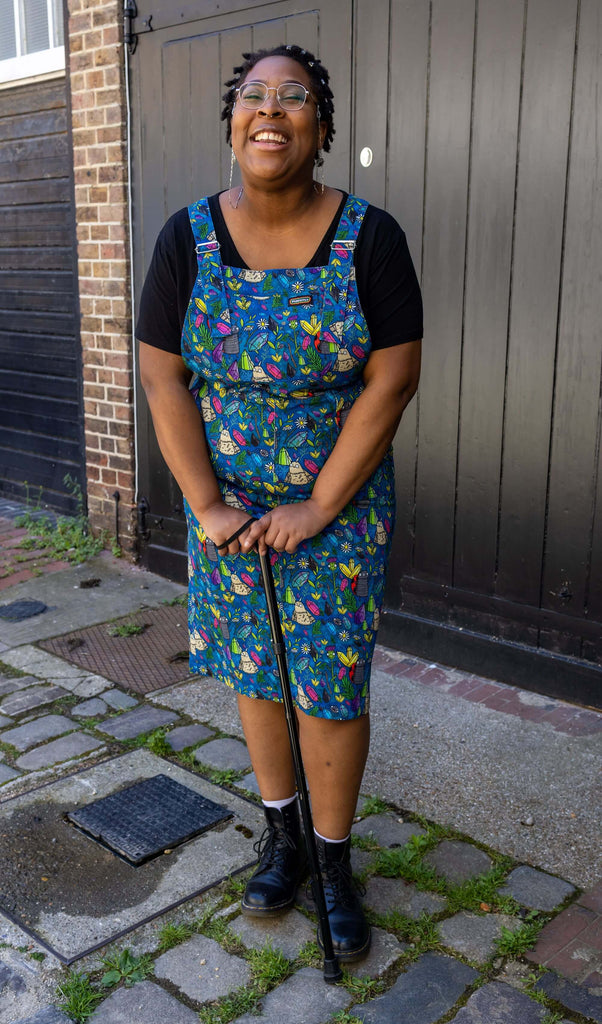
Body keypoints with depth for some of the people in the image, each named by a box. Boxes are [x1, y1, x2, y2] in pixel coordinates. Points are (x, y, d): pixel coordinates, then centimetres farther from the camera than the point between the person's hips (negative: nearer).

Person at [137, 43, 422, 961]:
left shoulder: (369, 238, -10)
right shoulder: (189, 238, -5)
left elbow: (392, 381, -12)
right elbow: (163, 379, -5)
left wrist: (316, 510, -15)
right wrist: (207, 506, -10)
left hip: (342, 506, -2)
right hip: (230, 505, 2)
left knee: (333, 688, 5)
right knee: (256, 673, 15)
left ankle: (334, 861, 27)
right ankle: (281, 835, 37)